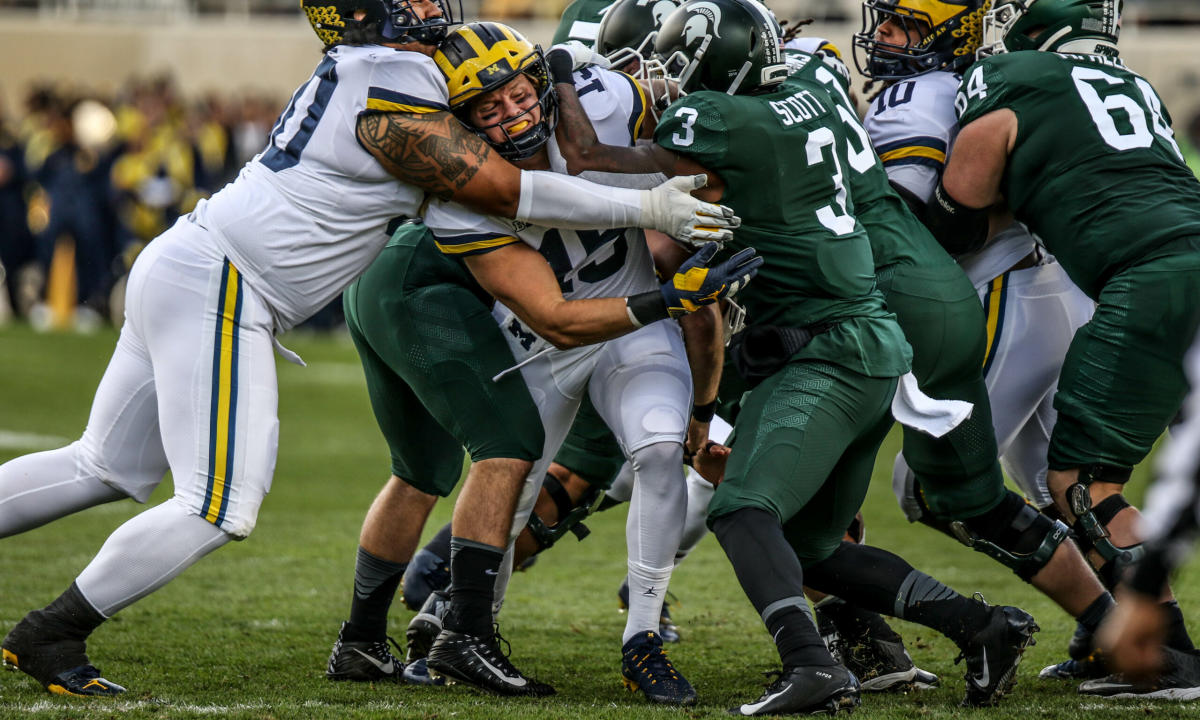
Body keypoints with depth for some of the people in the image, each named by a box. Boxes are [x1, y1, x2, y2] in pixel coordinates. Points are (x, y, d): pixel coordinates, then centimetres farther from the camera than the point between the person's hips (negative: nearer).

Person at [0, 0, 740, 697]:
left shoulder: (357, 73, 11)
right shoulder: (396, 106, -17)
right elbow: (507, 191, -12)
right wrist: (646, 208, -7)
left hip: (179, 269, 10)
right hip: (217, 290, -10)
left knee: (109, 469, 20)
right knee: (220, 509, -7)